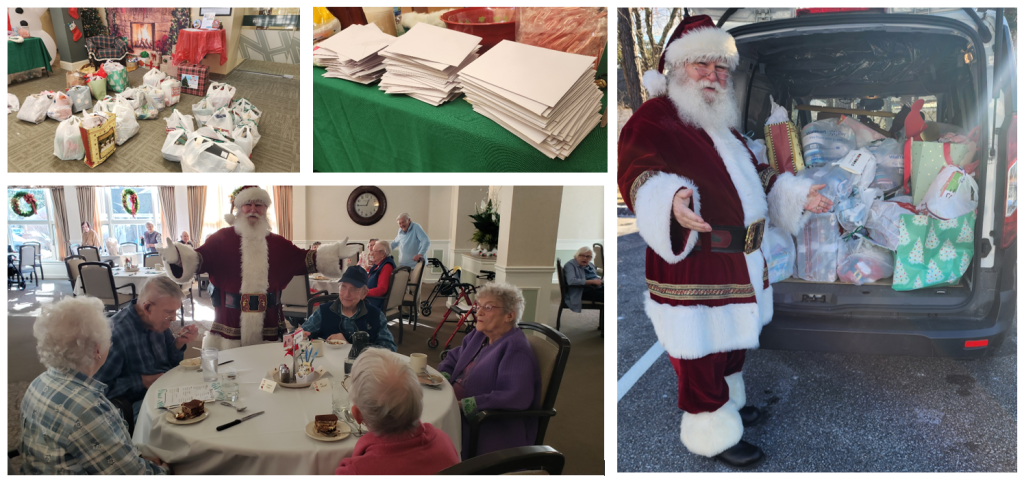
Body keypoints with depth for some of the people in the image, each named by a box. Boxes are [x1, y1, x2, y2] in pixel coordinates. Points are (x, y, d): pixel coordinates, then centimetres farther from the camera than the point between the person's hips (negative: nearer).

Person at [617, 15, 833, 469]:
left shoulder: (721, 124, 18)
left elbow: (756, 174, 27)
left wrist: (797, 195, 16)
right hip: (693, 267, -10)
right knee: (700, 354, 3)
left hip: (738, 261, 10)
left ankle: (726, 402, 45)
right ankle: (714, 434, 20)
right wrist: (672, 201, -50)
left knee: (732, 340, 24)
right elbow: (639, 174, -30)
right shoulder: (651, 120, -14)